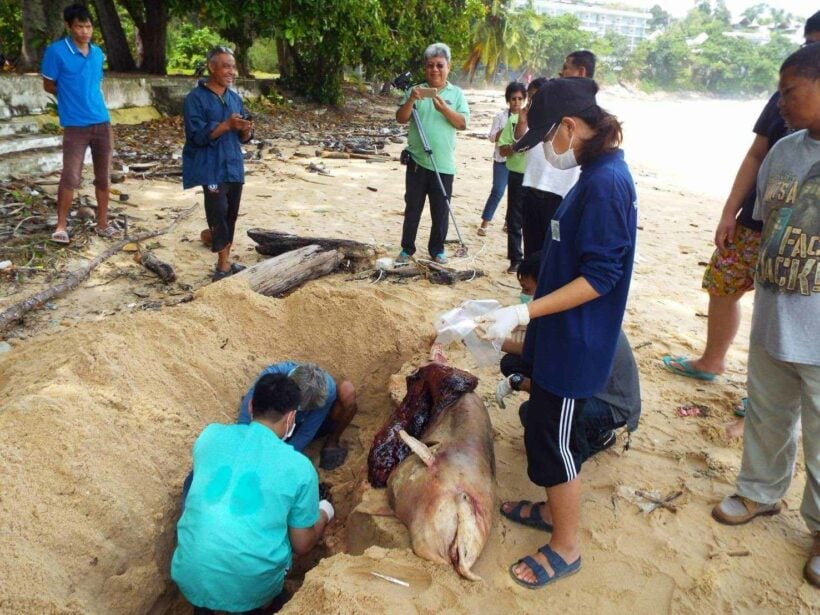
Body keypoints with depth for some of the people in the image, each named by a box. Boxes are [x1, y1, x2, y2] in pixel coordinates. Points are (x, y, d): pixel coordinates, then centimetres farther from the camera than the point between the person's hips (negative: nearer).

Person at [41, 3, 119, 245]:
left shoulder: (98, 53, 8)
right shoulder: (56, 51, -7)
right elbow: (49, 86, 0)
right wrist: (73, 98, 7)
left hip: (102, 123, 5)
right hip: (75, 126, -5)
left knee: (103, 177, 9)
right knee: (70, 178, -6)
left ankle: (102, 224, 20)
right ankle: (61, 226, 7)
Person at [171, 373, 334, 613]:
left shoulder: (210, 434, -1)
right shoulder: (299, 467, -9)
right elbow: (302, 546, 1)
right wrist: (324, 515, 23)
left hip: (190, 580, 2)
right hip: (252, 590, -1)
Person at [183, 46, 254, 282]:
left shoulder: (235, 98, 12)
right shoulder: (195, 98, -8)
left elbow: (244, 138, 12)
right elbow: (198, 135, -18)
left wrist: (246, 130, -11)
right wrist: (227, 125, -25)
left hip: (234, 166, 7)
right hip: (212, 168, -6)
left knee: (231, 216, 10)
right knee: (219, 214, -10)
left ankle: (225, 262, 20)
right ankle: (223, 266, -4)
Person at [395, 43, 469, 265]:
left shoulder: (457, 93, 5)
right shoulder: (416, 90, 6)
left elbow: (463, 123, -6)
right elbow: (400, 119, -3)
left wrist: (444, 108, -21)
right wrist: (410, 100, -20)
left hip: (444, 164, 0)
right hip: (417, 162, 0)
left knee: (441, 211, 6)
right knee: (412, 208, 7)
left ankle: (437, 249, 20)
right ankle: (407, 248, 17)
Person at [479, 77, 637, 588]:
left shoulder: (605, 183, -23)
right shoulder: (600, 173, 7)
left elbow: (599, 278, -25)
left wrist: (523, 313, -25)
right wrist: (531, 315, 20)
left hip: (575, 344, -10)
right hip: (565, 337, 10)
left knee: (554, 438, 4)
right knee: (546, 427, 22)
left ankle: (566, 548, 23)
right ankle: (555, 510, 43)